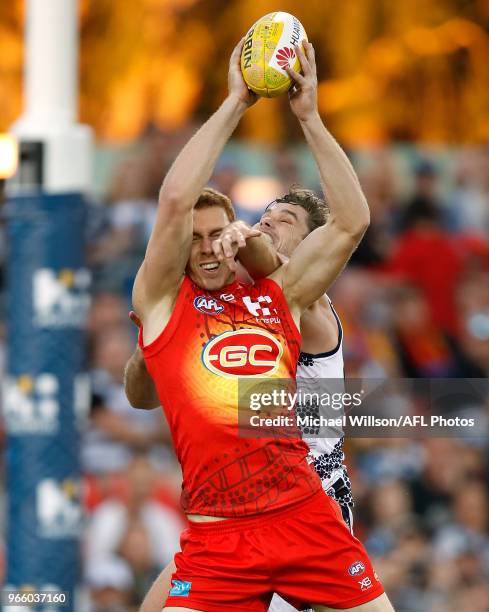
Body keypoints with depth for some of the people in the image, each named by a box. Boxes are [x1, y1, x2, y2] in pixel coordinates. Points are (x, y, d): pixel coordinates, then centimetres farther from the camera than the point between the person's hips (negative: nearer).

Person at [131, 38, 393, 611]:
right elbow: (175, 201, -8)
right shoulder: (162, 301, 7)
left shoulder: (277, 296, 14)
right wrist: (235, 103, -4)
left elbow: (351, 221, 7)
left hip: (308, 516, 3)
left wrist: (308, 116, 3)